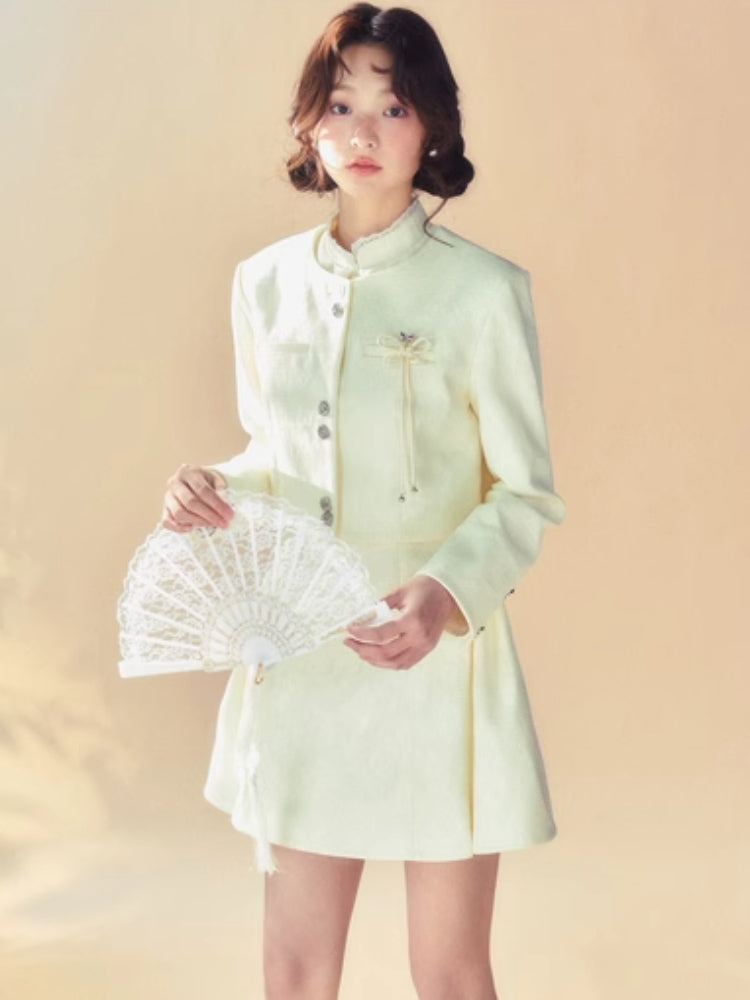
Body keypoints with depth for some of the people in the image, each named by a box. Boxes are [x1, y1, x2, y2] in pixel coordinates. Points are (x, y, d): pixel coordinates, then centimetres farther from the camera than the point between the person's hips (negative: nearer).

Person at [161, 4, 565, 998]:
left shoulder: (481, 290, -10)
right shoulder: (267, 282, 5)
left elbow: (527, 495, -6)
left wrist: (449, 592, -24)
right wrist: (216, 487, -6)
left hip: (437, 659, -4)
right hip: (301, 657, 4)